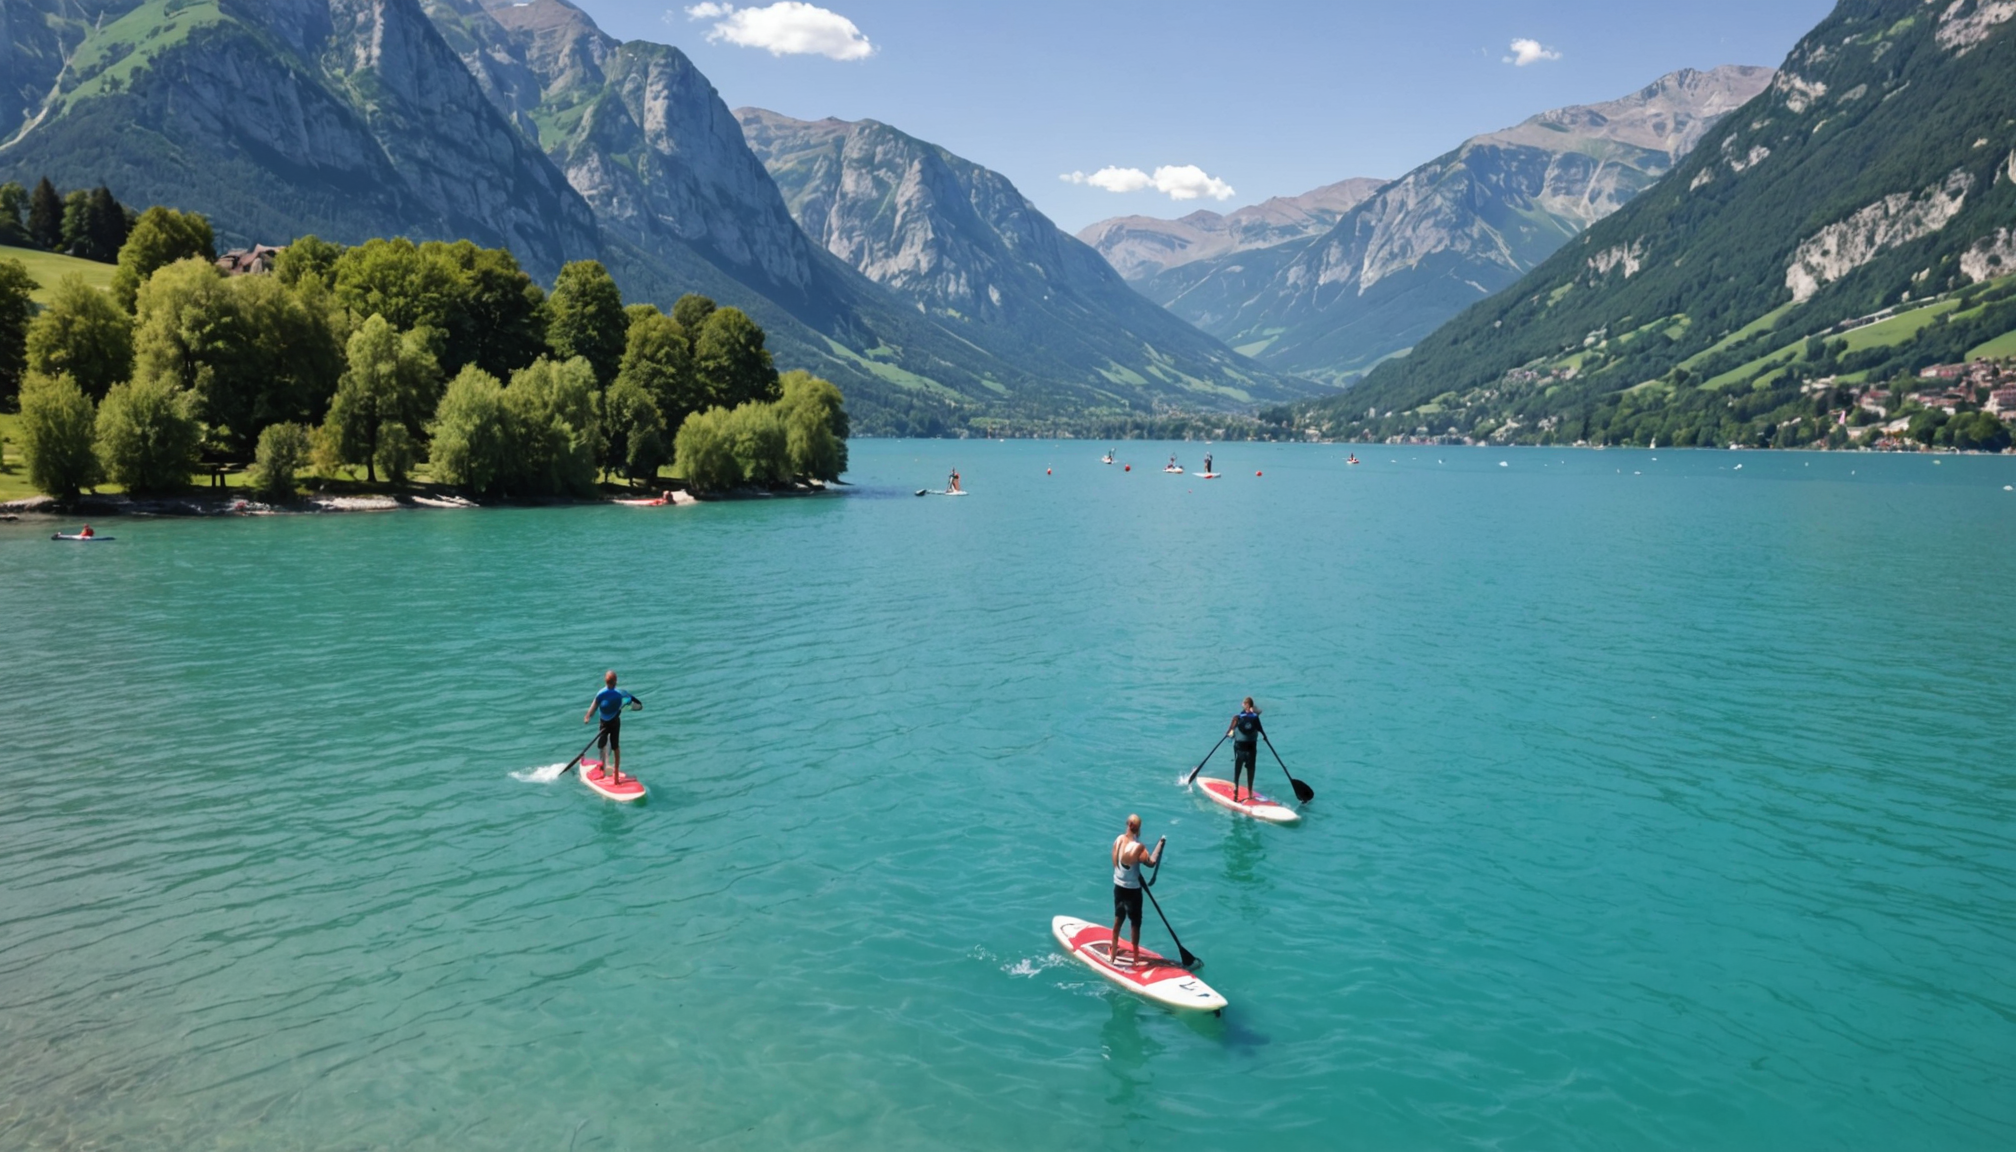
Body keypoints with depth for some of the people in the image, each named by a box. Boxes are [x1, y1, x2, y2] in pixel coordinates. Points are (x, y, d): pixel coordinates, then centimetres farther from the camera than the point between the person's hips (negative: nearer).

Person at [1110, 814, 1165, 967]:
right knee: (1136, 923, 11)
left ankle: (1114, 951, 35)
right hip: (1132, 890, -7)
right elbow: (1151, 862, -25)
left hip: (1118, 886, 7)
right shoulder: (1137, 847, -28)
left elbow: (1115, 862, 3)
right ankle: (1136, 956, 22)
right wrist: (1161, 844, -17)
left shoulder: (1118, 839, -6)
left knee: (1118, 919, 23)